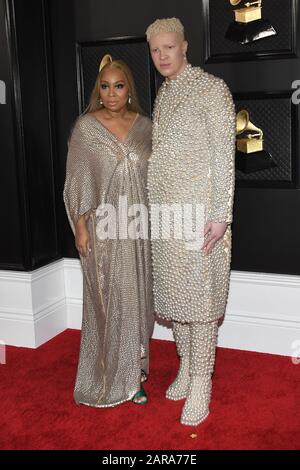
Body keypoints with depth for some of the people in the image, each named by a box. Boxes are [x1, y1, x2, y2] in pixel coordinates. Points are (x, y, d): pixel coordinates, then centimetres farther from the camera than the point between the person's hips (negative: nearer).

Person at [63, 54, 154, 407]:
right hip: (104, 229, -3)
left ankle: (134, 365, 30)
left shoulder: (144, 125, 6)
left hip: (138, 228, 4)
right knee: (109, 300, 2)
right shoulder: (86, 127, -4)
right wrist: (80, 228, -9)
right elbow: (77, 180, -4)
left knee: (137, 297, 12)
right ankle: (113, 377, 18)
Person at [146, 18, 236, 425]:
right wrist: (154, 207, 14)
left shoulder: (212, 87, -6)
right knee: (173, 294, 11)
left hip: (198, 211, -7)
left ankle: (200, 386, 7)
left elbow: (224, 155, -11)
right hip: (164, 210, 7)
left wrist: (221, 216, -17)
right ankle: (185, 368, 26)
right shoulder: (163, 94, 16)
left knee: (200, 296, -3)